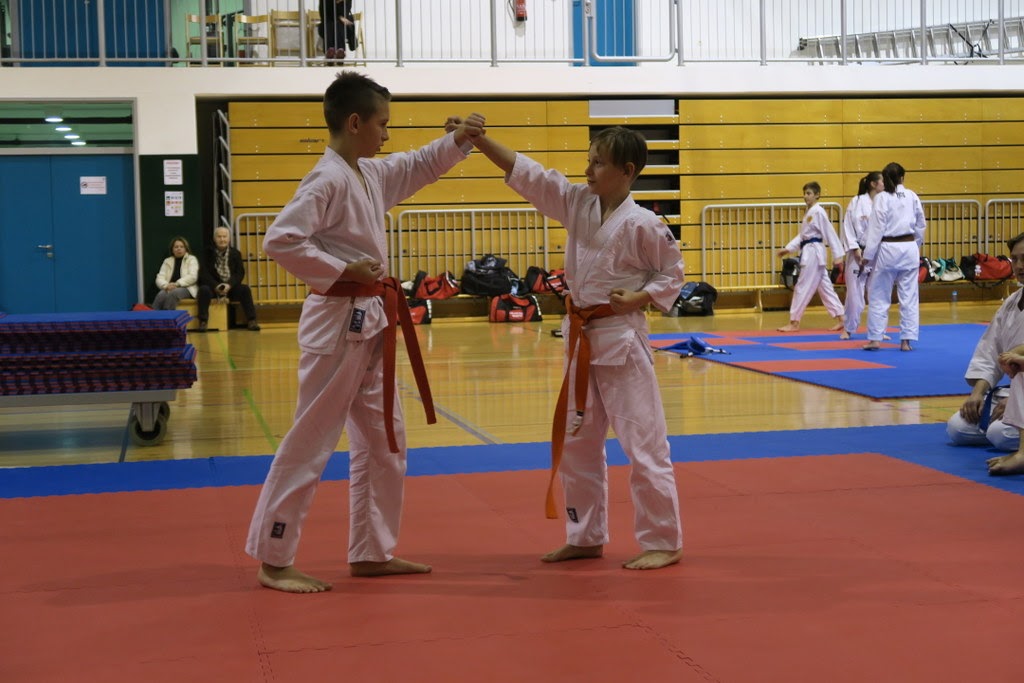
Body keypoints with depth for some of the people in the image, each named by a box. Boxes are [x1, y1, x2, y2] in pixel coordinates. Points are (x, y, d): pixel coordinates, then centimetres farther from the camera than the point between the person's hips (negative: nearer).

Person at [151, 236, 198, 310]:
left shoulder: (192, 259, 8)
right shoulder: (167, 261, 18)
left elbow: (192, 276, -8)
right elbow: (160, 278, 8)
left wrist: (177, 284, -19)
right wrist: (166, 285, -15)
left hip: (186, 288, -3)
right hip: (169, 289, 3)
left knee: (173, 293, -37)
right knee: (161, 295, -32)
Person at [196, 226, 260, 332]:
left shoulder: (235, 253, 6)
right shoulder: (208, 252, 3)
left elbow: (240, 273, -2)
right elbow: (204, 274, -6)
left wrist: (229, 285, -21)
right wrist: (216, 286, -22)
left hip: (230, 286, 1)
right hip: (213, 286, -1)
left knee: (245, 289, -25)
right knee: (204, 290, -33)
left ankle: (252, 321, -24)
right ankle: (203, 322, -30)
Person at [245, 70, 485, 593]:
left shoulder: (372, 173, 11)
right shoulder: (328, 180, -17)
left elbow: (419, 167, 27)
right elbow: (280, 240, -25)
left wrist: (458, 139, 11)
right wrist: (343, 270, -20)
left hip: (371, 323, 10)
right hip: (338, 322, -10)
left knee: (383, 442, 14)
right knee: (310, 443, -4)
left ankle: (371, 552, 24)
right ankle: (273, 561, 5)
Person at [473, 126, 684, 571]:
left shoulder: (642, 224, -13)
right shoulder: (577, 204, 3)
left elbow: (672, 273, -3)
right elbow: (525, 173, 0)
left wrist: (638, 299, -18)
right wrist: (478, 139, -8)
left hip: (622, 338, -7)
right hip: (581, 338, 7)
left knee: (643, 442, -3)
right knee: (576, 442, 14)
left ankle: (663, 543, 8)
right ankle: (585, 537, 27)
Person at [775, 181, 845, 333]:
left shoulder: (818, 212, -13)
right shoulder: (809, 212, 16)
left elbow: (830, 233, -15)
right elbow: (802, 235, 20)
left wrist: (838, 255, -17)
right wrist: (788, 248, 11)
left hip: (813, 253, -10)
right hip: (809, 253, 10)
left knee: (802, 288, -5)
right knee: (825, 287, 11)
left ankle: (794, 323, 0)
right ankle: (840, 319, 13)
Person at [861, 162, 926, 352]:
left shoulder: (882, 198, -8)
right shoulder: (912, 196, 3)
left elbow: (876, 228, -10)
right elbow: (920, 225, 10)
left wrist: (868, 255, -5)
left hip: (887, 250, -3)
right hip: (909, 249, 3)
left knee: (879, 295, 6)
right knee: (909, 296, 7)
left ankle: (875, 338, 6)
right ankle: (906, 341, 7)